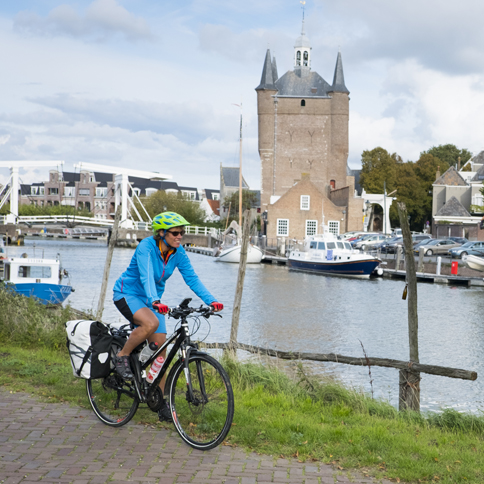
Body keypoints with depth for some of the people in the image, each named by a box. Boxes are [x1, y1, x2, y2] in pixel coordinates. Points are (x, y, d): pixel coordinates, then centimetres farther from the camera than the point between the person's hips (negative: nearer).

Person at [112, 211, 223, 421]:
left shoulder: (178, 251, -8)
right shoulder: (146, 246, -25)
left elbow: (191, 278, -9)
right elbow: (146, 276, -38)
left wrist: (211, 301, -22)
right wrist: (155, 301, -55)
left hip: (151, 300, 6)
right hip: (128, 294, -6)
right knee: (151, 323, -36)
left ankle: (161, 403, 7)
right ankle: (122, 356, -11)